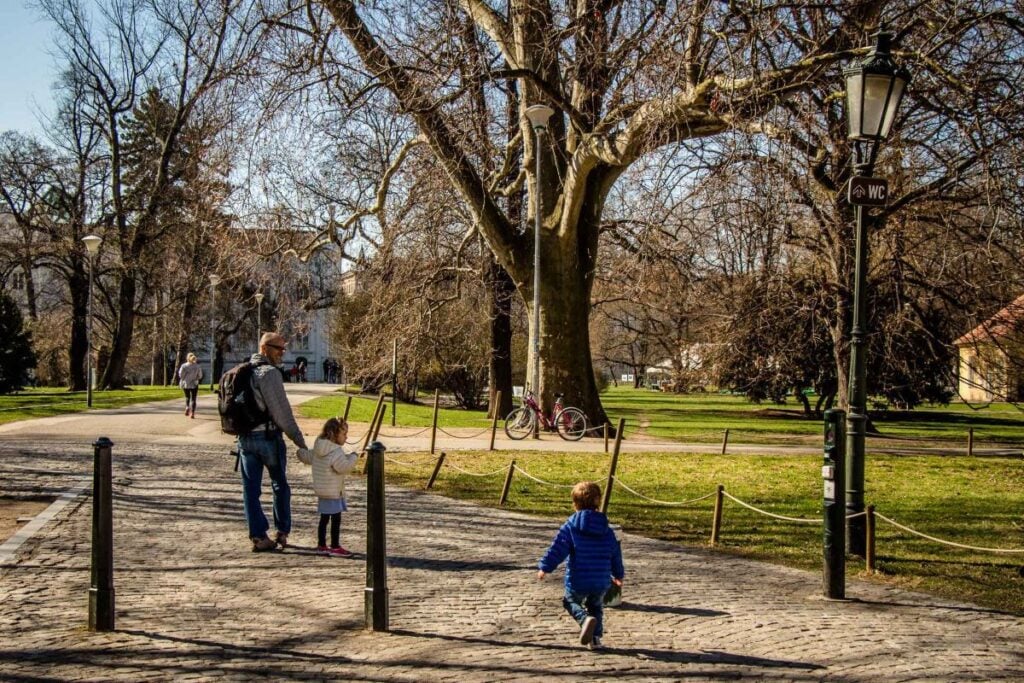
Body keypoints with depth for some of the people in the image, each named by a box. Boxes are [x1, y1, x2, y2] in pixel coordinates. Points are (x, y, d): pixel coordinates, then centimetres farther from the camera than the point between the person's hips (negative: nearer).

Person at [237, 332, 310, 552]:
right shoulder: (270, 373, -13)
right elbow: (280, 410, -15)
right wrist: (297, 437, -11)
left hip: (245, 438, 6)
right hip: (268, 436, -6)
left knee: (251, 489, 6)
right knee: (280, 486, 11)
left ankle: (258, 536, 5)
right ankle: (282, 532, 16)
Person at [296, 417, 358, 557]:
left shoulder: (317, 449, 8)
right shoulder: (336, 452, -20)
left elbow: (308, 457, 22)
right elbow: (344, 467, -25)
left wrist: (301, 452, 42)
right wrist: (353, 457, -12)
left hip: (322, 491, 9)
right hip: (334, 491, -9)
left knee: (324, 518, 15)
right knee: (336, 519, -3)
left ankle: (321, 545, 20)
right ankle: (335, 547, -1)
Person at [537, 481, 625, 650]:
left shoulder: (571, 526, -7)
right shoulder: (606, 530, 6)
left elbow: (557, 549, -11)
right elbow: (615, 554, 15)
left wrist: (545, 567, -2)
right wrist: (618, 574, 31)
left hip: (577, 581, -3)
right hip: (601, 582, 3)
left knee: (571, 602, 17)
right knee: (596, 607, 24)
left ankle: (585, 619, -12)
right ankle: (596, 638, 15)